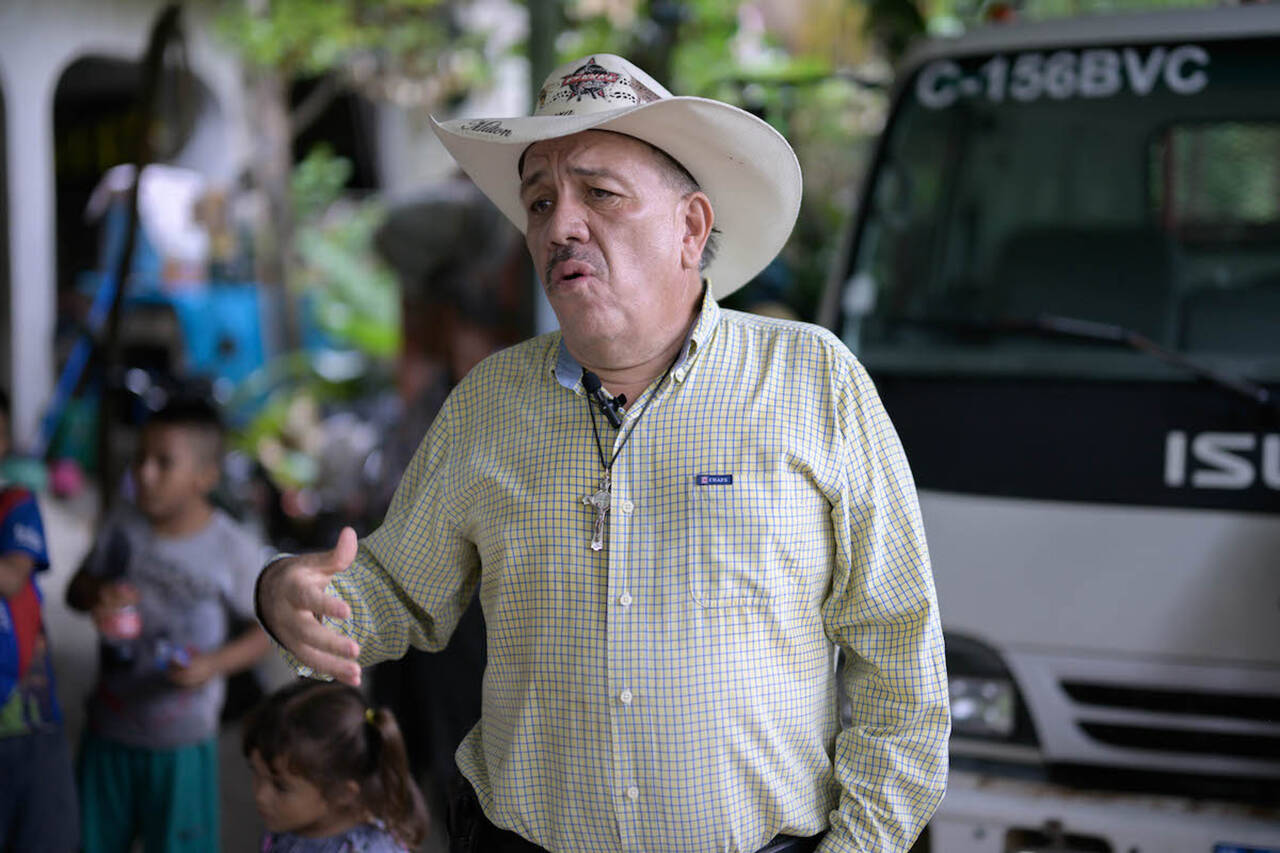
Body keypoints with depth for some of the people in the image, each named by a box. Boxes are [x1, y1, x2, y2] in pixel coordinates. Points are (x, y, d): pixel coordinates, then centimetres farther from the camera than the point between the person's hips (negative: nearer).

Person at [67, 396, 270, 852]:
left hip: (182, 739, -3)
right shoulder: (121, 529, -5)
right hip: (109, 725, 3)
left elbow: (266, 627, -6)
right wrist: (97, 596, -14)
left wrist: (214, 664, -21)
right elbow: (77, 587, 9)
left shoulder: (233, 550, -14)